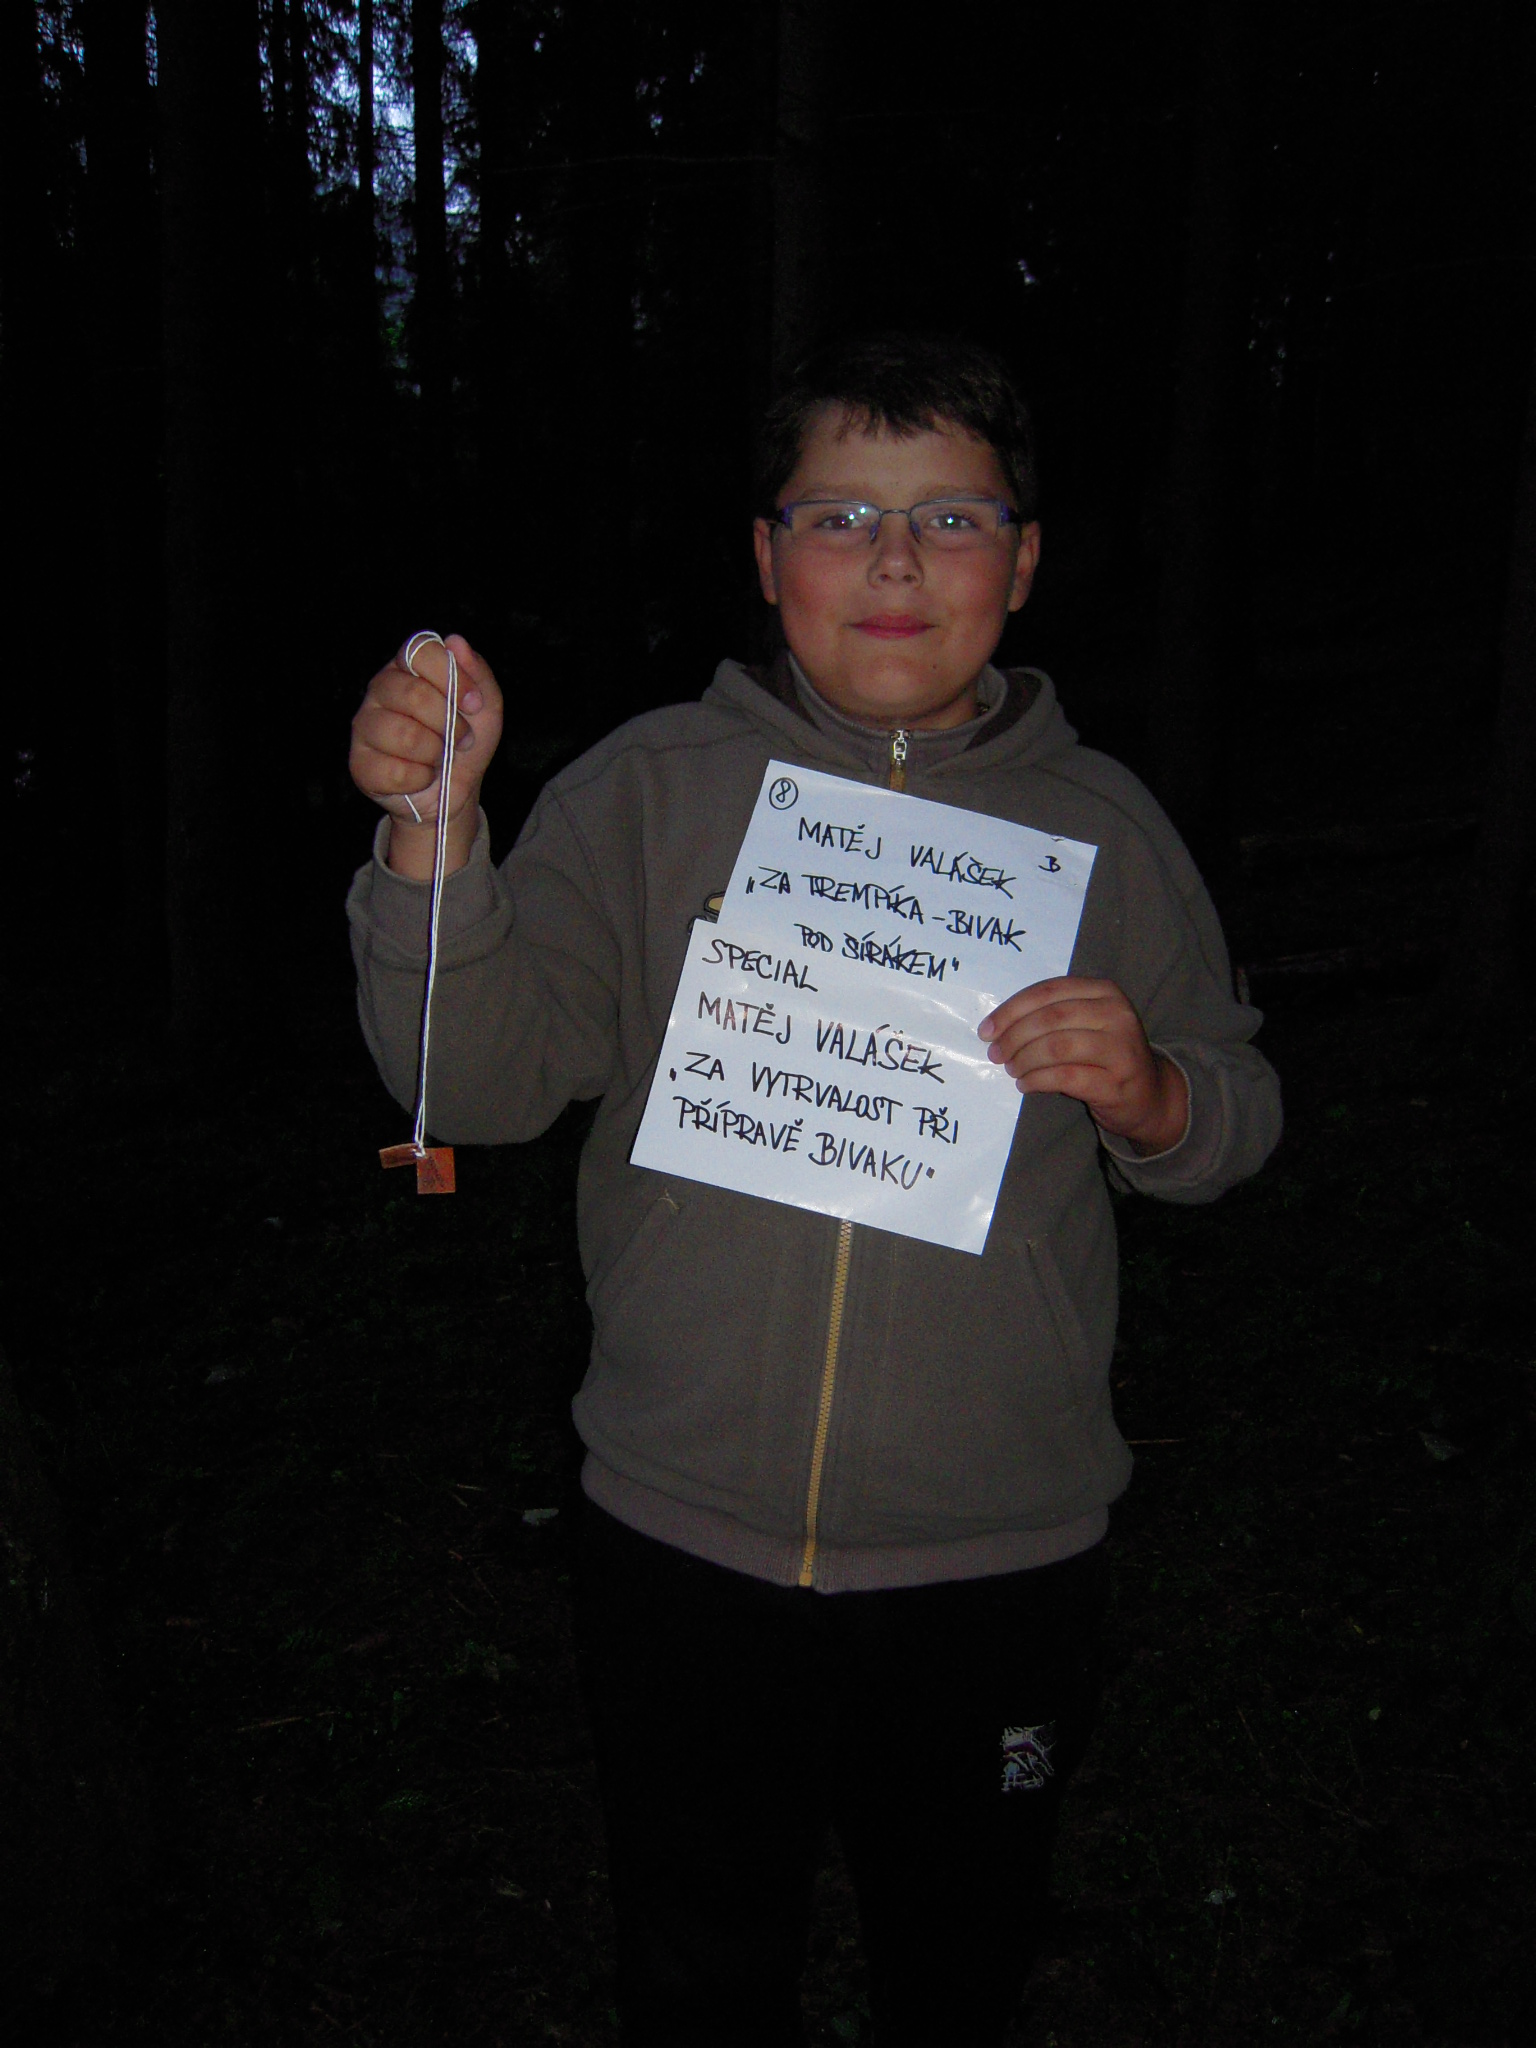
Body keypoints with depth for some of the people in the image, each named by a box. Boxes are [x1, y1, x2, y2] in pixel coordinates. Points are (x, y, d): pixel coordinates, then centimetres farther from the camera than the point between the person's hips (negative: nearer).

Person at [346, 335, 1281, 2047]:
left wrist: (1147, 1092, -16)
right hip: (687, 1536, 0)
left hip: (1003, 1554, 1)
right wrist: (432, 826, -27)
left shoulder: (1100, 825, 0)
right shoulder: (647, 790, -4)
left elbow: (1235, 1124, 7)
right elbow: (478, 1081, -12)